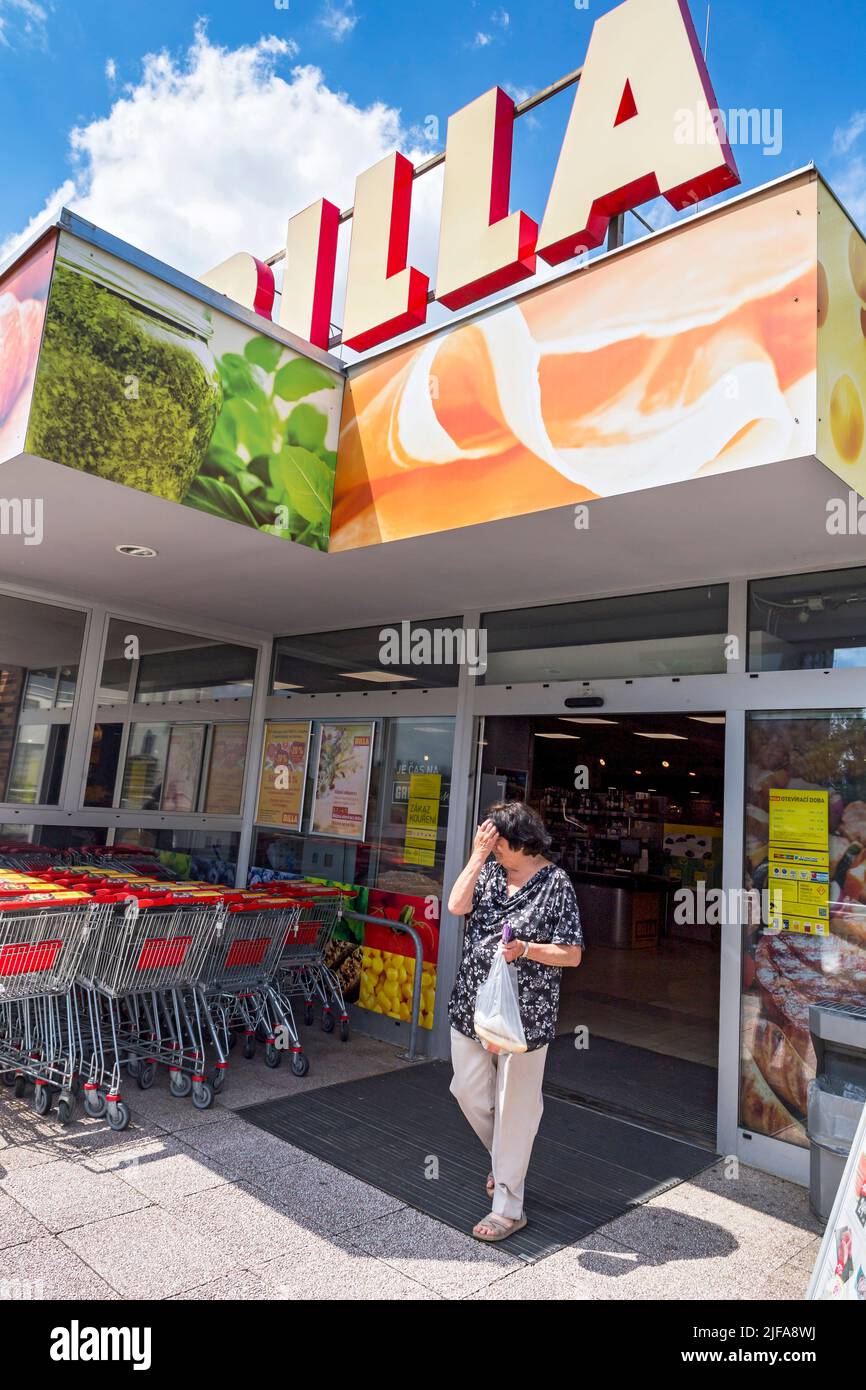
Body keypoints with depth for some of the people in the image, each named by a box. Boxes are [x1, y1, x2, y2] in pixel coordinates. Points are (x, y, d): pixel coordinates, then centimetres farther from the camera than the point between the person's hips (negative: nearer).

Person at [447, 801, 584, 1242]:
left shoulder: (556, 884, -11)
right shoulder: (489, 871, 4)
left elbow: (572, 955, -10)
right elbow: (456, 907, -12)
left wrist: (524, 949, -24)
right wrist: (477, 856, -12)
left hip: (524, 1015, -6)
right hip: (471, 1006, 6)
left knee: (514, 1108, 6)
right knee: (469, 1094, 18)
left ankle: (508, 1207, 22)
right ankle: (505, 1162, 44)